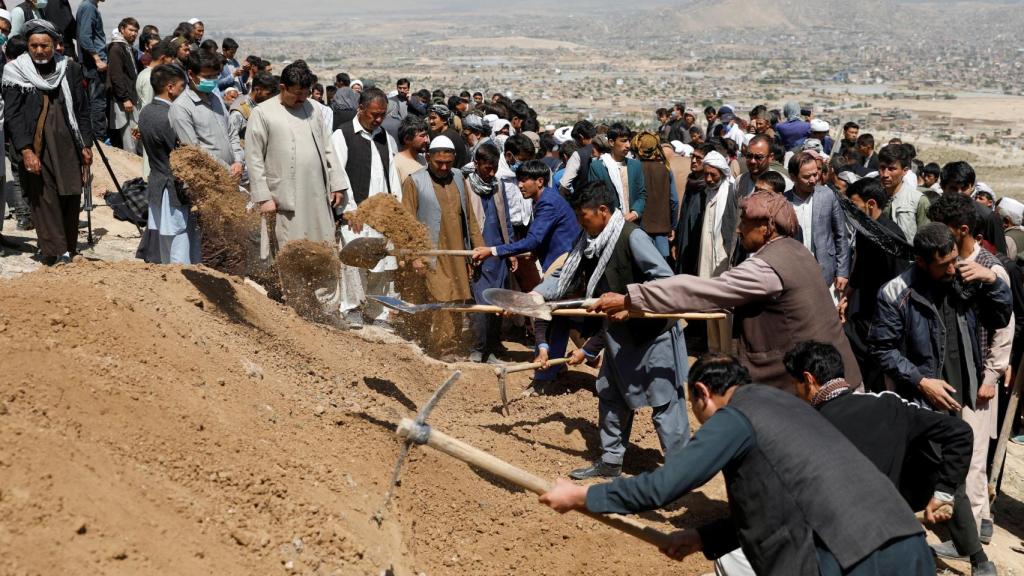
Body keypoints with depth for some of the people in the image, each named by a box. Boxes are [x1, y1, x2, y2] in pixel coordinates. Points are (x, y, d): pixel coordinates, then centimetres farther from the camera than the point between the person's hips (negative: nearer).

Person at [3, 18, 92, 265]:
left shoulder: (70, 69, 7)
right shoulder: (15, 72, 0)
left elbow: (82, 110, 11)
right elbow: (12, 115, -4)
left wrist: (86, 145, 6)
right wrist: (25, 150, -12)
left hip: (68, 147, 2)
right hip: (35, 150, -2)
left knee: (71, 198, 4)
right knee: (45, 200, -6)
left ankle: (70, 249, 17)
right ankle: (56, 253, -7)